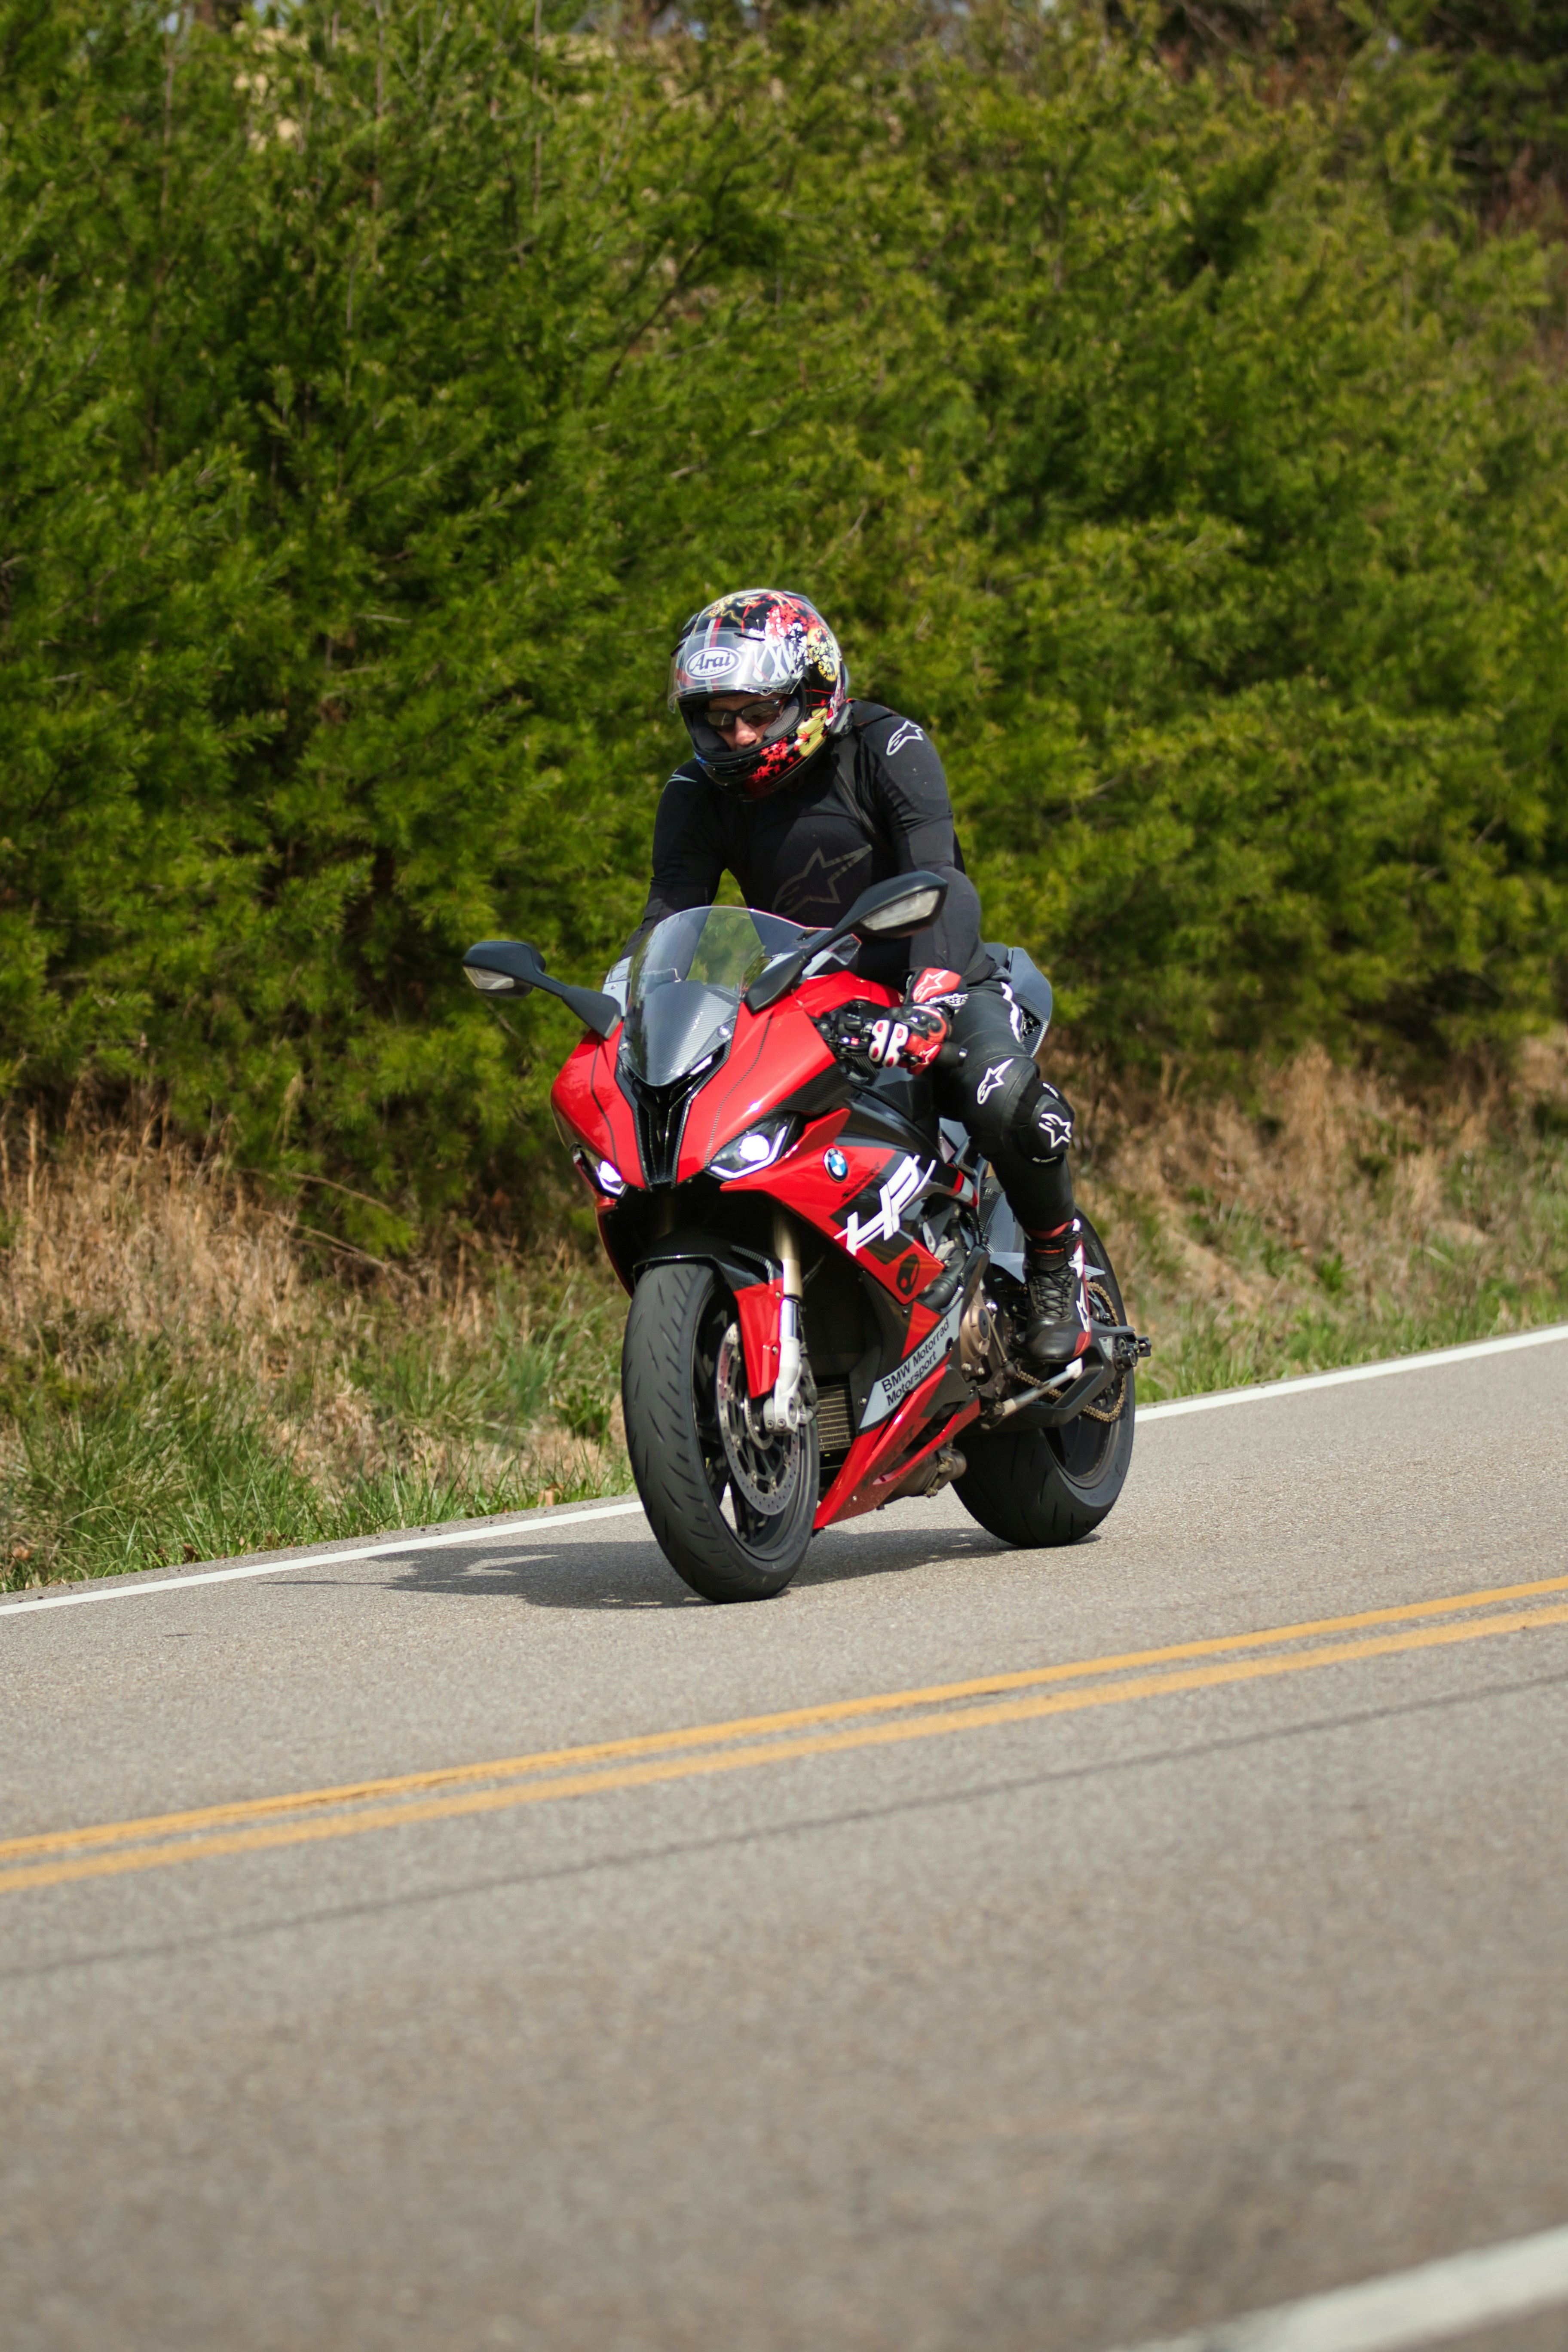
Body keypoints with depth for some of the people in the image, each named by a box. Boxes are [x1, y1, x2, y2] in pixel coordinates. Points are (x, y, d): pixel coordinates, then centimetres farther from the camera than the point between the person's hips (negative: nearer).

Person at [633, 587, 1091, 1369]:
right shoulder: (697, 797, -3)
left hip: (938, 982, -4)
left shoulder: (887, 748, -16)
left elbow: (942, 885, -29)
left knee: (1013, 1113, -34)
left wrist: (927, 1004, -46)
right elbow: (667, 917, -10)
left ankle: (1056, 1265, -4)